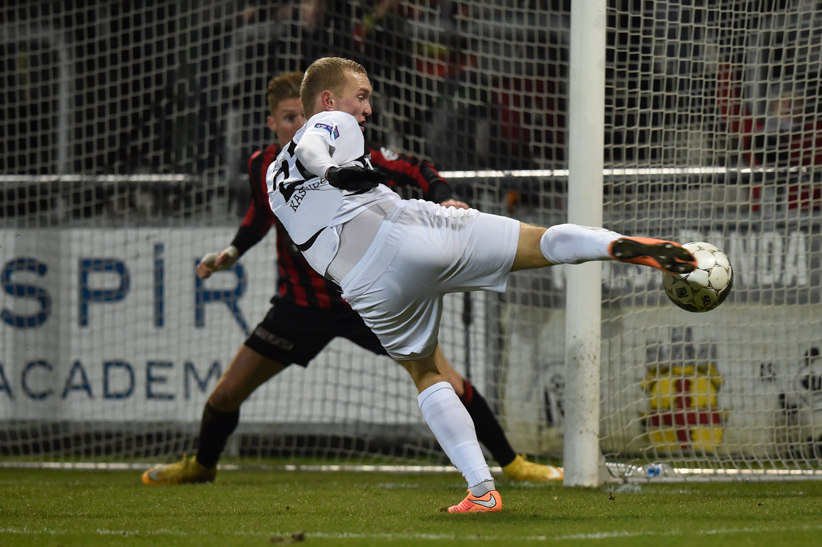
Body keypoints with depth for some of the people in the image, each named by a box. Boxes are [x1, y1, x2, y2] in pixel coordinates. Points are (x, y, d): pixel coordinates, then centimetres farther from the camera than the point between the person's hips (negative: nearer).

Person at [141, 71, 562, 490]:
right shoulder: (263, 166, -7)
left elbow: (416, 171, -8)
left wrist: (444, 200, -26)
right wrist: (232, 252, 4)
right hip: (301, 304, 3)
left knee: (445, 384, -13)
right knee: (227, 394, 2)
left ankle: (510, 462, 4)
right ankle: (202, 465, 32)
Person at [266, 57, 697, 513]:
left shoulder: (275, 180, 32)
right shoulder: (333, 125, 14)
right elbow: (310, 149, -11)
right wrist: (335, 172, -34)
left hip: (368, 288, 5)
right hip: (404, 231, -5)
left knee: (427, 374, 21)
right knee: (542, 244, -3)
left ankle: (481, 489, 7)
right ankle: (620, 245, -33)